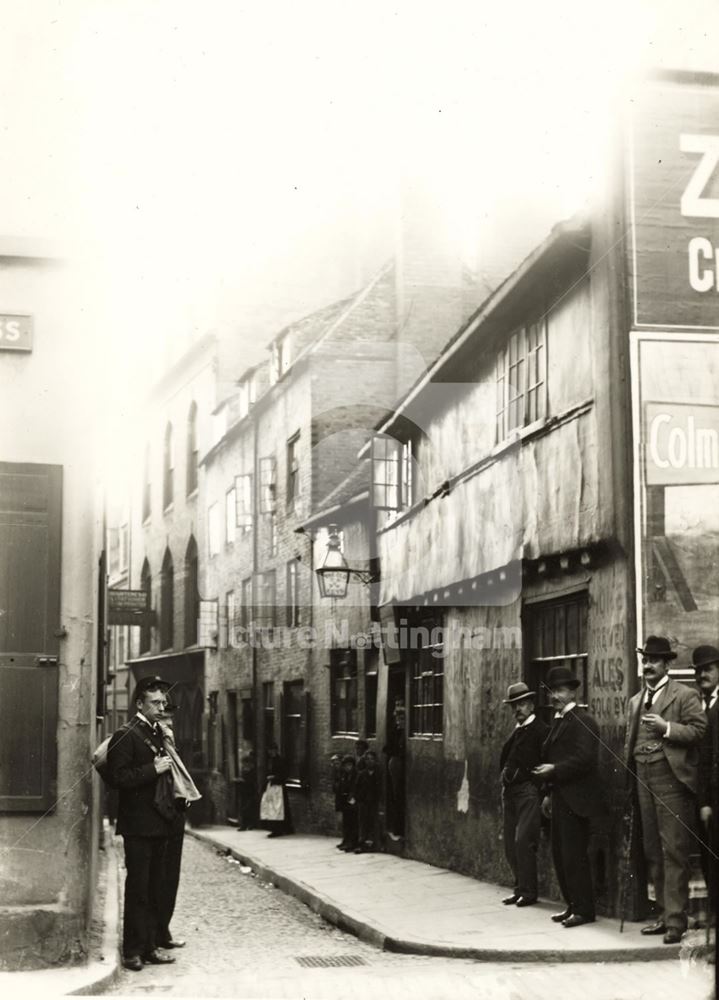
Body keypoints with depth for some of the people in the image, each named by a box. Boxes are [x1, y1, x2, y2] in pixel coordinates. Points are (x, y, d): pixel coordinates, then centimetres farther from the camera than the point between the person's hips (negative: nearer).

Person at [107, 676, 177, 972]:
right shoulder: (125, 735, -10)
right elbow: (118, 777, -18)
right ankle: (132, 951, 3)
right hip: (138, 824, -8)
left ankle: (150, 946, 19)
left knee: (155, 889, 12)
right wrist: (154, 769, -20)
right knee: (137, 889, -3)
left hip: (159, 824, 8)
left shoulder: (158, 733, 15)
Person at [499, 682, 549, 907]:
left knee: (523, 840, -12)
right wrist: (505, 774, 8)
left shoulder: (541, 730, -6)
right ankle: (520, 888, 17)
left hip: (529, 791, -8)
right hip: (510, 791, 8)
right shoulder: (516, 732, 18)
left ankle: (527, 891, -3)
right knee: (510, 844, 8)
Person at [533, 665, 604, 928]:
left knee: (574, 856, -6)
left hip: (575, 799, -9)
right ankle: (572, 905, 22)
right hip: (560, 797, 10)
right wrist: (549, 793, 18)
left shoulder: (582, 721, -12)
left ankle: (585, 910, 2)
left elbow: (585, 758, -20)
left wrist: (554, 770, -22)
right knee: (560, 855, 13)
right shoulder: (558, 720, 17)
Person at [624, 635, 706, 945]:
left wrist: (666, 728, -19)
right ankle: (664, 913, 19)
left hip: (671, 780, -7)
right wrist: (628, 769, 12)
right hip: (643, 780, 7)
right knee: (652, 852, 11)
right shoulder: (635, 700, 19)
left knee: (673, 852, -8)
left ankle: (675, 919, -7)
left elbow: (699, 731, -10)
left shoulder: (685, 696, -1)